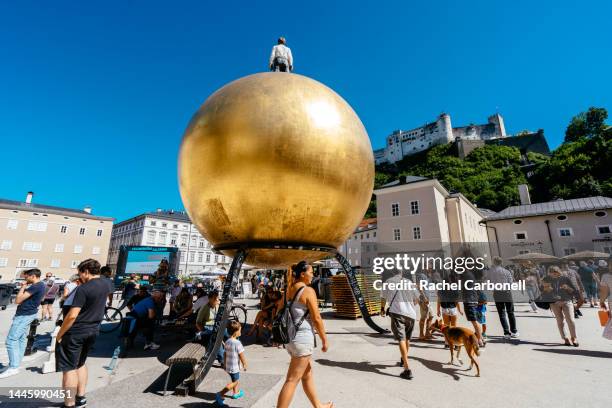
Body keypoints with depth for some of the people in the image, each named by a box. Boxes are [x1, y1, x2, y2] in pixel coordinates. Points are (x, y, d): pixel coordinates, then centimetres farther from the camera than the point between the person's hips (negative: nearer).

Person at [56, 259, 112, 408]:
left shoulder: (83, 289, -21)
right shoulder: (105, 285, 2)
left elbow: (72, 316, -23)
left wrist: (59, 335, -11)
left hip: (75, 333, -8)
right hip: (93, 331, 8)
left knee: (69, 368, 4)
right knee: (80, 364, 23)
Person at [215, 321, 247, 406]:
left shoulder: (227, 342, -2)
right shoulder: (237, 343, -26)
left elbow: (225, 354, 8)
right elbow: (241, 356, -19)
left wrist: (225, 364, 21)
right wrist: (244, 364, -4)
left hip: (228, 366, 8)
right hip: (234, 367, -8)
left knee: (235, 380, 26)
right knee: (234, 382, 8)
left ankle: (236, 393, 41)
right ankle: (220, 394, 2)